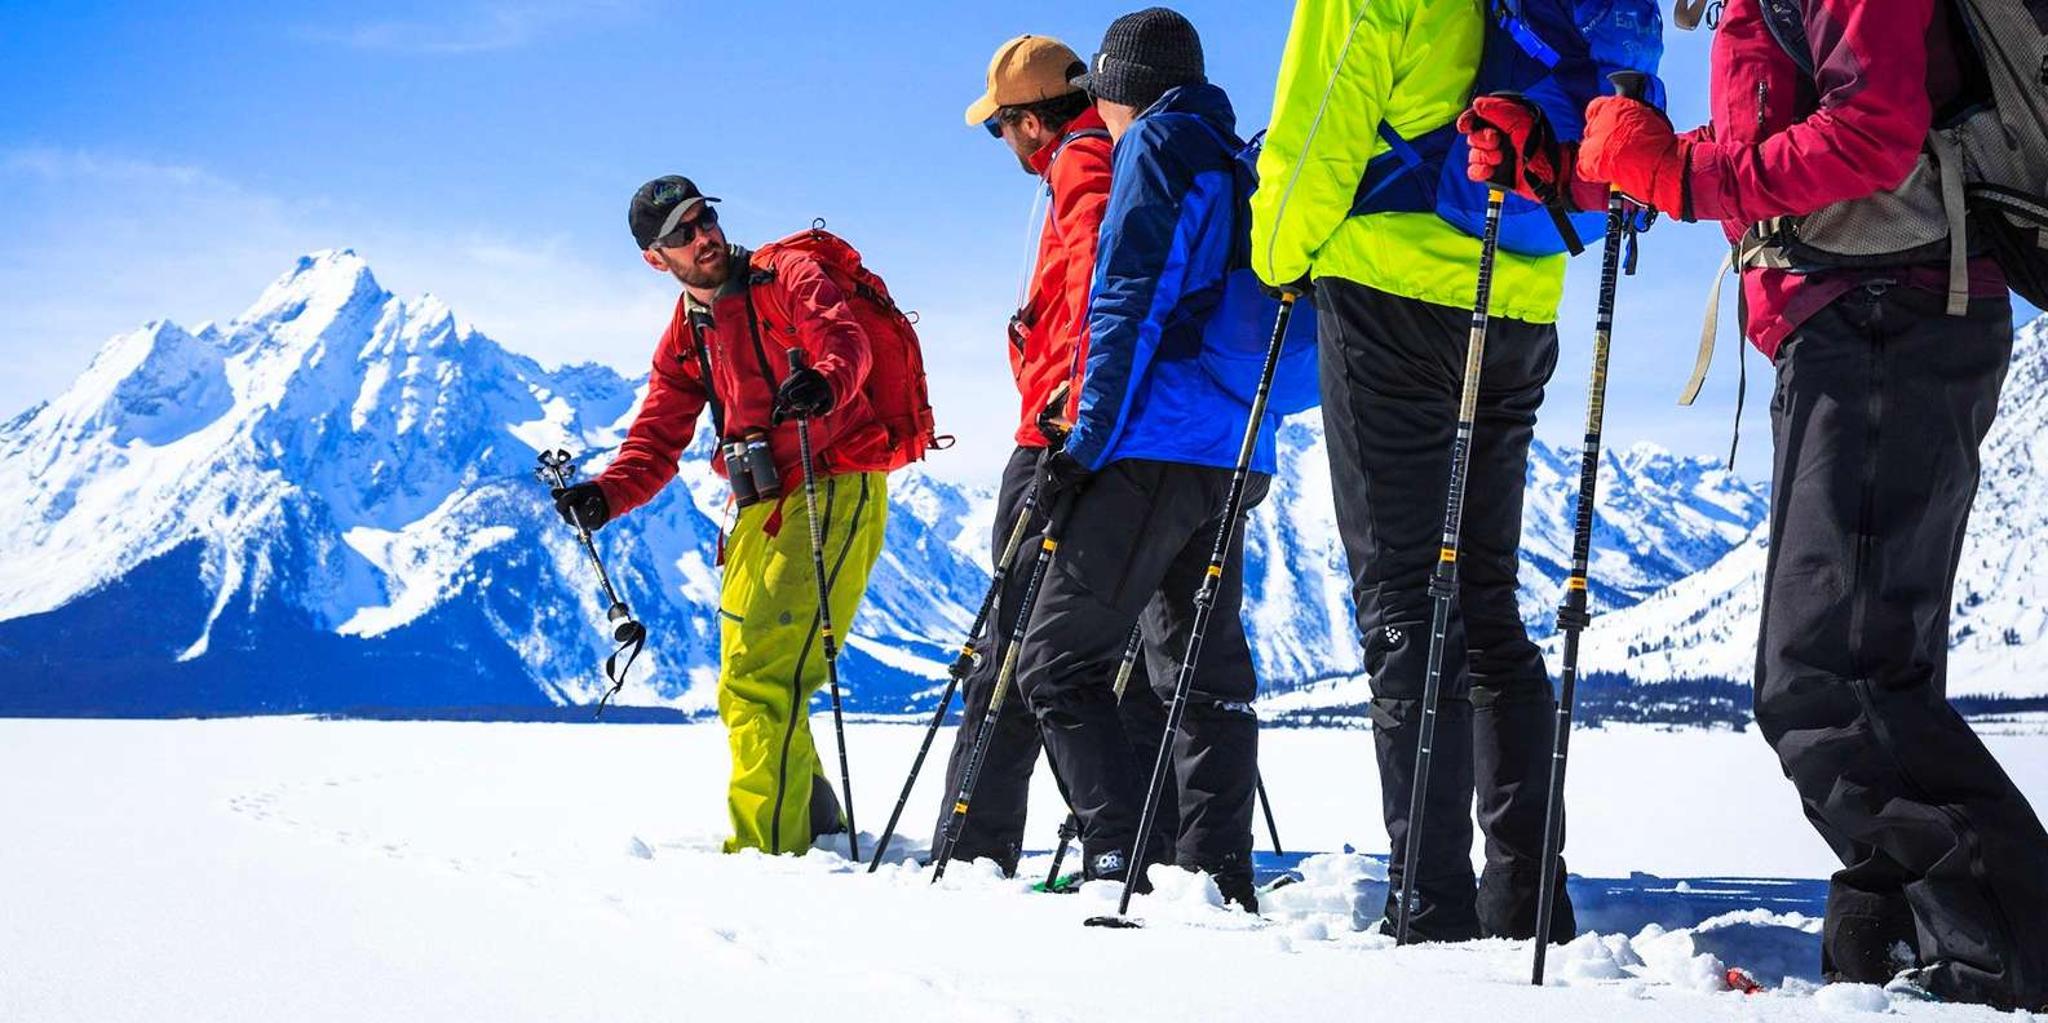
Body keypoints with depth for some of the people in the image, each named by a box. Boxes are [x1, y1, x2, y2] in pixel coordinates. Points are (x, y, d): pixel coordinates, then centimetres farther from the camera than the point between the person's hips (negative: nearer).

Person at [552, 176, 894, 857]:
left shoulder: (786, 276, -1)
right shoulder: (684, 339, 17)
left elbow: (843, 338, -19)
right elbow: (656, 442, 12)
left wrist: (824, 382, -43)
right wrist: (606, 495, -8)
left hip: (836, 486, -8)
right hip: (758, 507, 8)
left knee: (765, 674, -18)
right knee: (743, 689, 15)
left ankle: (765, 847, -18)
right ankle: (812, 824, 32)